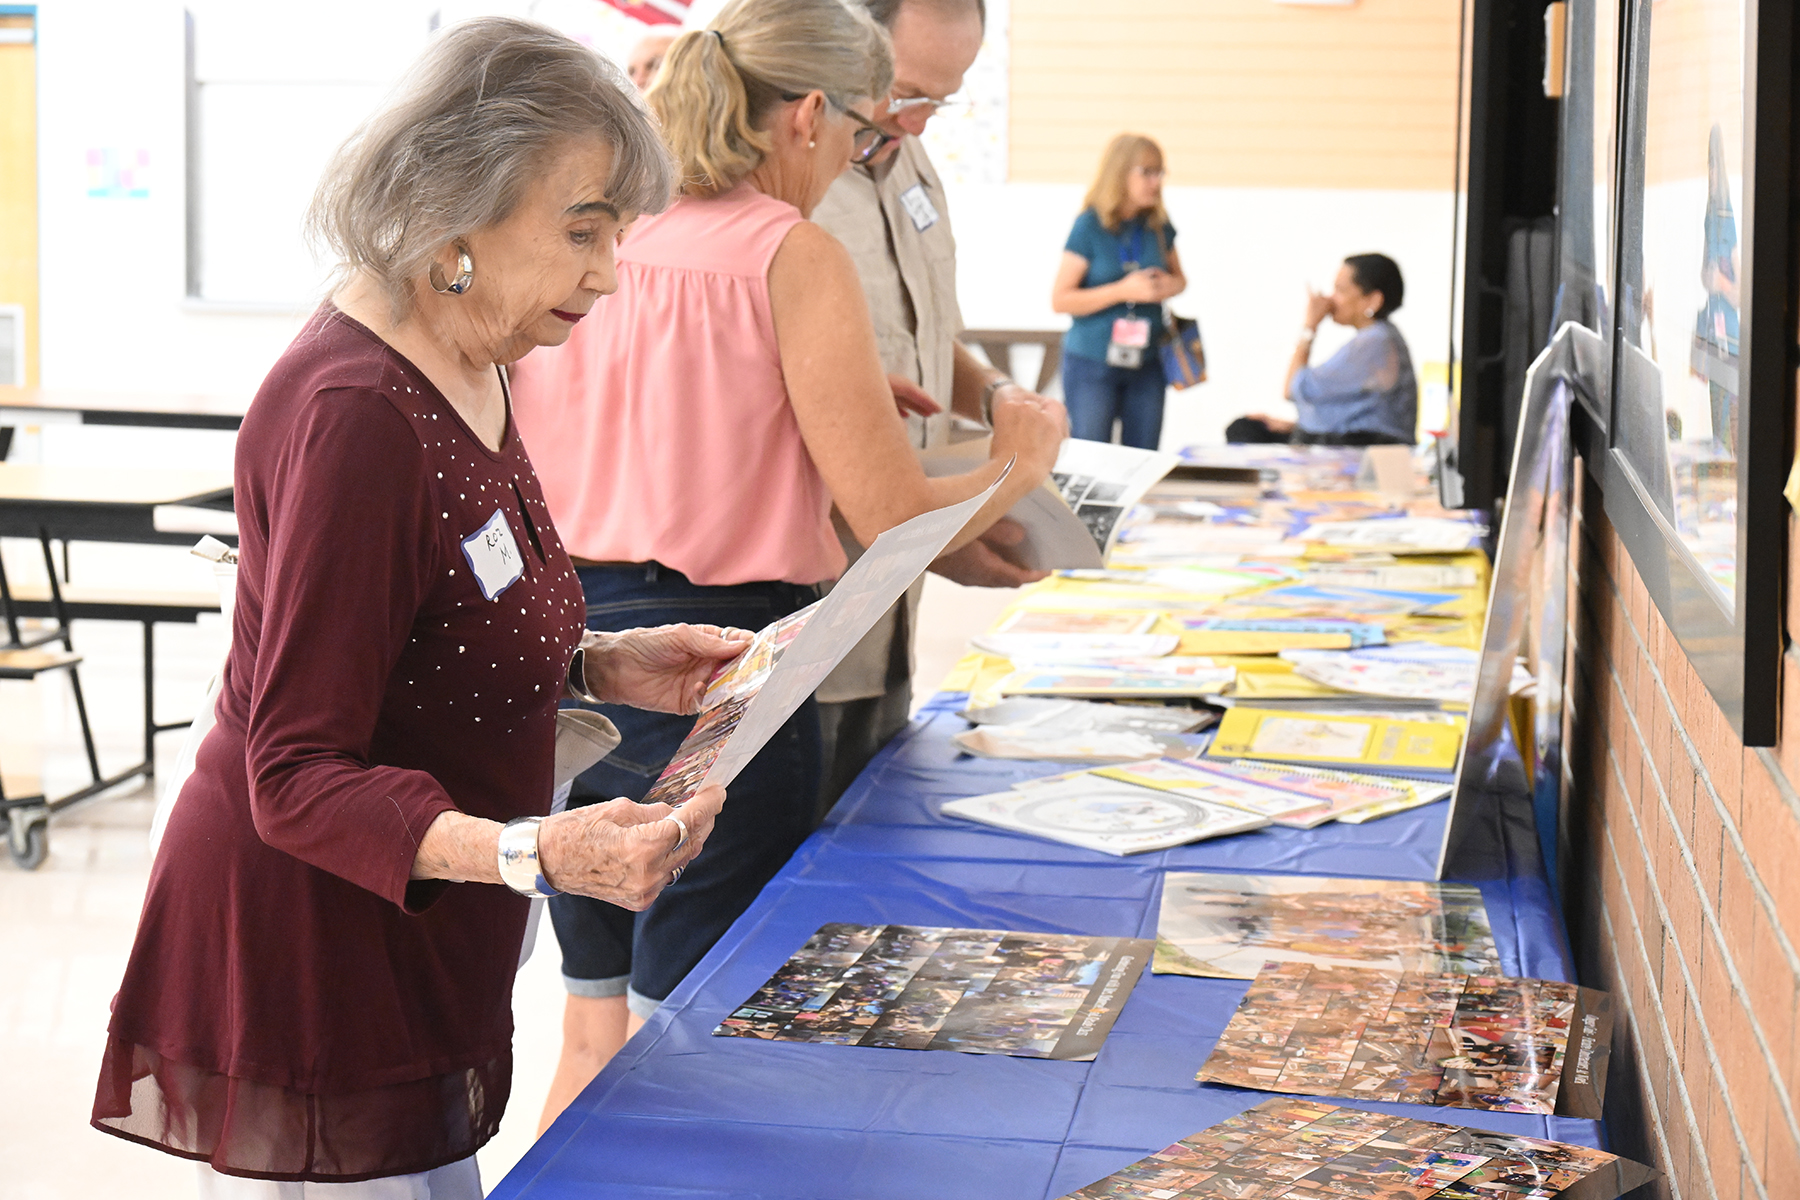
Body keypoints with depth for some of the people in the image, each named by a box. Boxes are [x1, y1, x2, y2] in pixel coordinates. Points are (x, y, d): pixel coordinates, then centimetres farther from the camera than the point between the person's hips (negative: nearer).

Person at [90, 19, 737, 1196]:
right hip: (304, 956, -9)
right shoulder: (354, 414, -24)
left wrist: (599, 664, 5)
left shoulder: (464, 374, 6)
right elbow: (297, 778, -23)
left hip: (407, 958, 9)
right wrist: (535, 854, -36)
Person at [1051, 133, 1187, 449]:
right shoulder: (1090, 226, -9)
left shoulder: (1158, 227, 5)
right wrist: (1123, 291, -21)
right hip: (1092, 364, -4)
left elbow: (1179, 277, 21)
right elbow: (1060, 299, -12)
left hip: (1146, 364, 4)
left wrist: (1172, 285, -4)